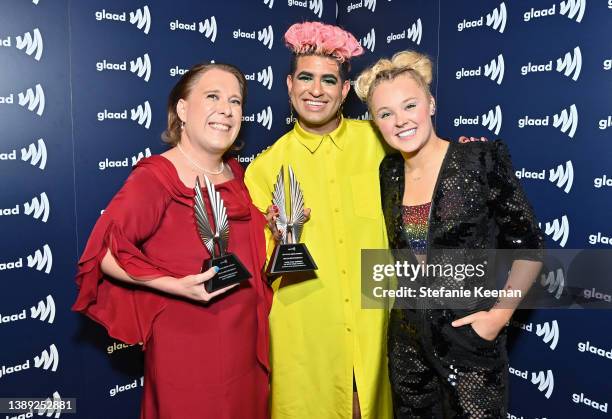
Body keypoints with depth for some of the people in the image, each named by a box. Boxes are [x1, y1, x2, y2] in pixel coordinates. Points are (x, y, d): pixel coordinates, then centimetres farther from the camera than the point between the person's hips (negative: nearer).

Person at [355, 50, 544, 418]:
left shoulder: (482, 160, -13)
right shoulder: (389, 173, 1)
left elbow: (529, 247, -9)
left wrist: (499, 314, -14)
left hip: (470, 340, -4)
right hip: (407, 340, 5)